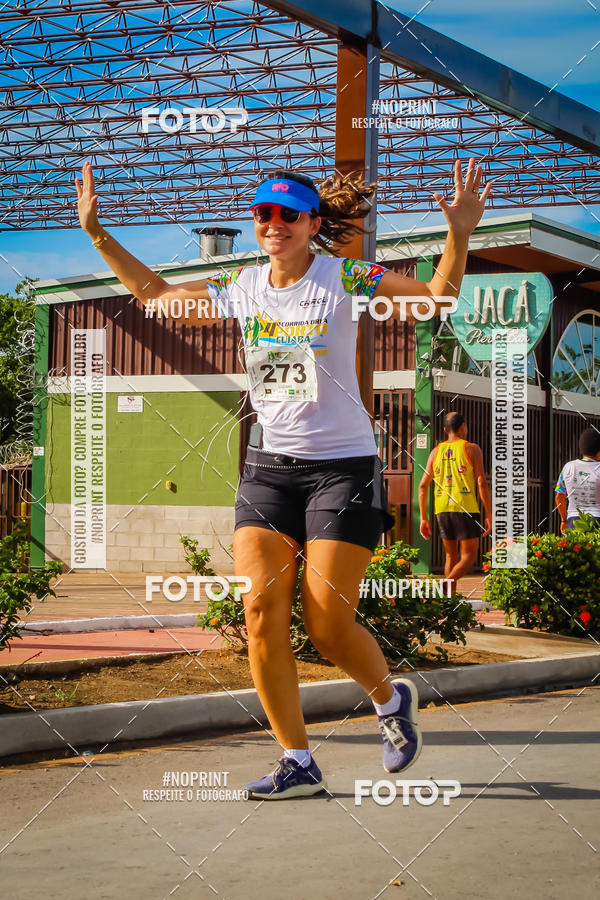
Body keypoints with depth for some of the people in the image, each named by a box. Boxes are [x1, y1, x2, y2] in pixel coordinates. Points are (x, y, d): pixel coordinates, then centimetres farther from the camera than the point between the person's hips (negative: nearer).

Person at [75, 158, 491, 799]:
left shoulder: (343, 279, -6)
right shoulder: (241, 288, 6)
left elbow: (438, 294, -6)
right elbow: (154, 293, 21)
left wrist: (458, 235, -23)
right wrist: (98, 235, 16)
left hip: (343, 465, -4)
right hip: (269, 466, 4)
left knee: (328, 625, -7)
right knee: (260, 614, -9)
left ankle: (392, 701, 26)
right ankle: (297, 763, 3)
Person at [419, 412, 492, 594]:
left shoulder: (436, 451, 13)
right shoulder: (471, 449, 1)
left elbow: (423, 486, 10)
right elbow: (482, 483, -6)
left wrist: (423, 518, 14)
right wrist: (489, 515, -3)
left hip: (442, 510, 4)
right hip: (466, 509, -4)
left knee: (452, 556, 15)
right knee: (469, 556, 1)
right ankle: (447, 583, -24)